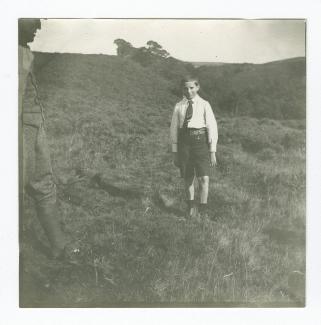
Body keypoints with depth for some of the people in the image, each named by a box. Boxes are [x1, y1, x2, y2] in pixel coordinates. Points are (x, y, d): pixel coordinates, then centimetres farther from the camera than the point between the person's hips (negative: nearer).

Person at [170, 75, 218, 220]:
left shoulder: (204, 105, 2)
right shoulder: (179, 106, 8)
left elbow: (212, 127, 1)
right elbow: (174, 129, 9)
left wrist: (212, 152, -3)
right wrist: (174, 152, 6)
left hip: (200, 140, -2)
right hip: (184, 142, 2)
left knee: (204, 178, -9)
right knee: (188, 179, 10)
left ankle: (203, 210, 6)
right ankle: (191, 207, 27)